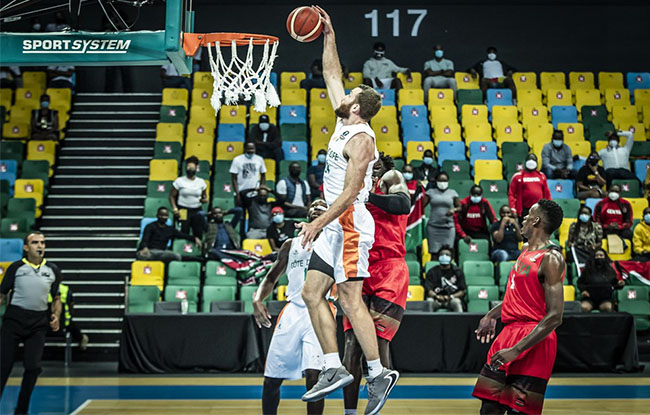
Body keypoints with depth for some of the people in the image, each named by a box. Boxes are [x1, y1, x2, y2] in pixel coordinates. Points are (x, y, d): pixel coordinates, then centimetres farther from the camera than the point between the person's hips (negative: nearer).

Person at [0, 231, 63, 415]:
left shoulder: (53, 270, 10)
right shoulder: (16, 267, 3)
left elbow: (56, 298, 17)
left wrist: (56, 316, 1)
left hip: (39, 323, 2)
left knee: (33, 367, -4)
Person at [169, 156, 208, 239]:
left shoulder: (201, 182, 9)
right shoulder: (179, 181, 1)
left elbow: (205, 196, 17)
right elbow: (172, 196, 3)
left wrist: (204, 199, -7)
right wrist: (174, 208, -11)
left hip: (197, 211, 3)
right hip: (183, 211, -3)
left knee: (198, 233, 0)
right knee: (183, 233, -7)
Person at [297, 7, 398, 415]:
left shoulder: (360, 139, -13)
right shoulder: (345, 124, 13)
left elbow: (350, 193, -20)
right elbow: (332, 75, 24)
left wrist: (318, 223, -21)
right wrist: (329, 37, 22)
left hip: (350, 224, -10)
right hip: (335, 226, 10)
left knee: (350, 299, -12)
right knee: (312, 293, 5)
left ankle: (379, 373, -9)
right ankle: (334, 369, 6)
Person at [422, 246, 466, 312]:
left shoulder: (458, 271, 9)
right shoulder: (432, 271, 10)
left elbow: (462, 291, 3)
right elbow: (428, 289, 0)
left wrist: (451, 297, -15)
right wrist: (436, 296, -21)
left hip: (452, 299, 0)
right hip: (436, 300, 1)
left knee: (456, 302, -34)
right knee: (429, 301, -32)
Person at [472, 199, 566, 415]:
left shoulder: (551, 259, -15)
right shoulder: (526, 250, 13)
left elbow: (554, 317, -21)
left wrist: (516, 350, -25)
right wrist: (491, 315, 24)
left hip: (533, 342, -9)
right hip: (509, 331, 9)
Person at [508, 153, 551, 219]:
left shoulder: (541, 176, 15)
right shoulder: (518, 176, 4)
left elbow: (547, 193, 16)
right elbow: (511, 194, 1)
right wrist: (513, 209, -9)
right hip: (525, 210, -3)